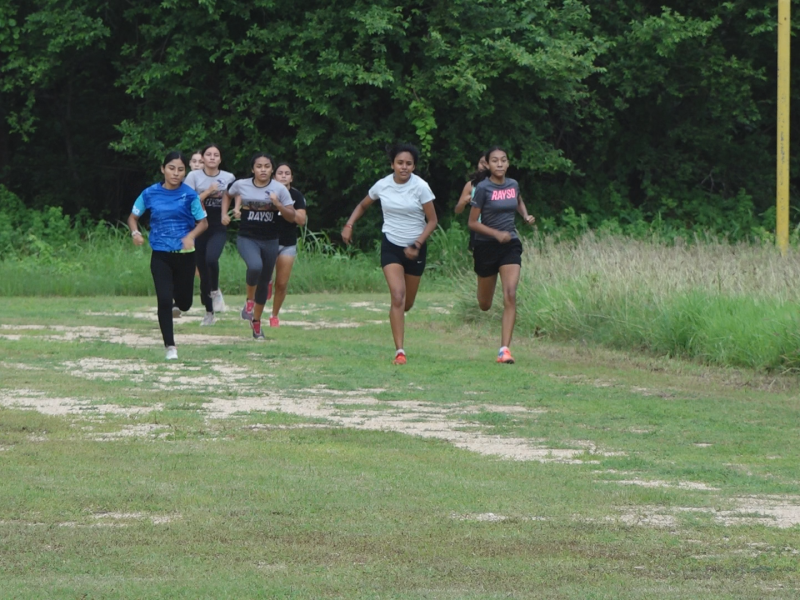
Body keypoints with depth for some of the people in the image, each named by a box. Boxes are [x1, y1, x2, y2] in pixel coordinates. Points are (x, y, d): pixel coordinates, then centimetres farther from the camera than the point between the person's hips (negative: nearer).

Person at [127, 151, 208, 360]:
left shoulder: (189, 195, -5)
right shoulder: (150, 194, -2)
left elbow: (203, 222, 0)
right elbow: (133, 217, 10)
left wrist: (191, 235, -20)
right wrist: (135, 233, -11)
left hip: (185, 255, 0)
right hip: (160, 256, 0)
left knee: (184, 303, 10)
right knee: (164, 300, -11)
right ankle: (170, 346, -1)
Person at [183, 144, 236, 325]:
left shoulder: (229, 178, 4)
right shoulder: (194, 176, 0)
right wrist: (208, 192, -13)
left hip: (218, 229, -1)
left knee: (211, 258, -29)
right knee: (203, 271, 3)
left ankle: (215, 291, 0)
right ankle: (209, 313, 17)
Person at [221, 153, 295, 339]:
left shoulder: (279, 189, -4)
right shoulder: (241, 185, -2)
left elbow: (291, 217, -4)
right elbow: (228, 195, 22)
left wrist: (278, 205, -21)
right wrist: (225, 214, 8)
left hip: (270, 241, 2)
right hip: (247, 238, -2)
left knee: (264, 282, 10)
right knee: (255, 266, -32)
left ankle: (256, 321, 30)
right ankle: (249, 300, -4)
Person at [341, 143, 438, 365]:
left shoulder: (420, 187, -11)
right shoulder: (382, 186, -5)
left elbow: (432, 221, -5)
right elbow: (363, 205, 15)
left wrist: (417, 244, -16)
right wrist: (349, 225, 2)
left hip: (415, 249, 0)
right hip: (391, 246, 0)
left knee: (407, 303, 10)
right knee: (398, 296, -18)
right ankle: (399, 351, -18)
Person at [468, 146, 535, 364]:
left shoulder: (513, 185, 3)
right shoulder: (483, 188, -12)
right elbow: (473, 222, -10)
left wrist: (526, 216, 7)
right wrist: (497, 234, -22)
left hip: (510, 246, 2)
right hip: (486, 246, -2)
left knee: (510, 296, -16)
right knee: (485, 305, 11)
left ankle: (504, 350, -18)